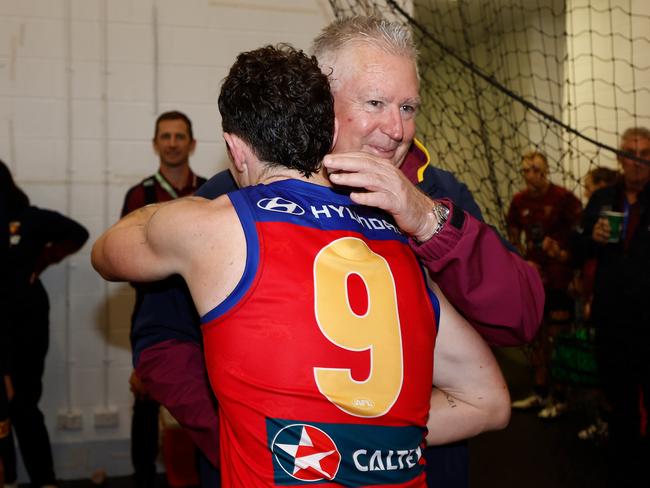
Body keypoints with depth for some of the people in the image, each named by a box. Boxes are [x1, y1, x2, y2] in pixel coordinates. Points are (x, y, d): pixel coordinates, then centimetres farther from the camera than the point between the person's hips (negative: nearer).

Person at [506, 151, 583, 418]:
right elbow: (514, 239, 16)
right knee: (536, 338, 14)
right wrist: (525, 263, 4)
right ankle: (540, 393, 29)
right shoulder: (519, 201, 4)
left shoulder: (563, 198, -13)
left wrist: (565, 254, -19)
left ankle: (559, 398, 13)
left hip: (560, 281, -6)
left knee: (557, 340, -1)